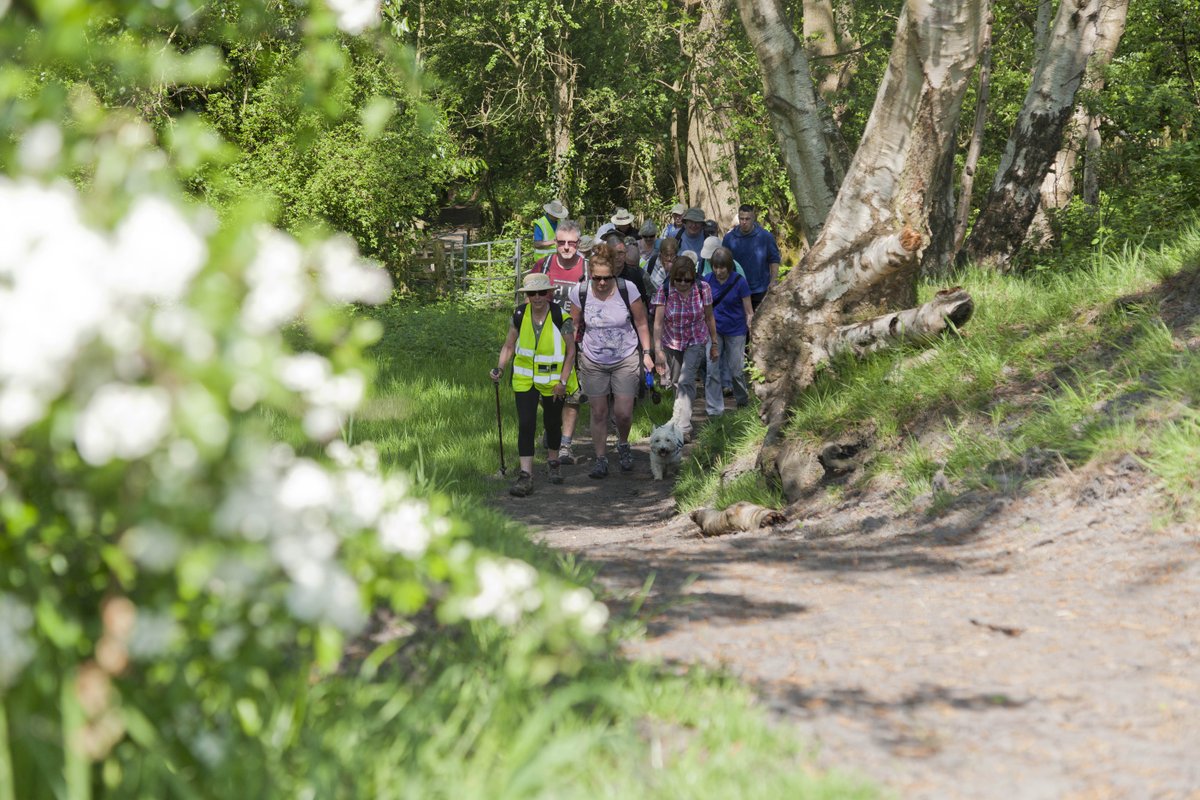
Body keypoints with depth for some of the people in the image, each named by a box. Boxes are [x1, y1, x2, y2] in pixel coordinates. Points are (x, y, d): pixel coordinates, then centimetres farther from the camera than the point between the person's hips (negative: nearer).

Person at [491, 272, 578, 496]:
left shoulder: (561, 318, -14)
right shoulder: (519, 317, -6)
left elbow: (571, 351, -8)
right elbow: (509, 346, 5)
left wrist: (563, 381, -13)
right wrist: (500, 369, -10)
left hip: (554, 381, -1)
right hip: (525, 380, 1)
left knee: (552, 423, 16)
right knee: (526, 424, -10)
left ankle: (553, 463, 41)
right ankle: (525, 476, -12)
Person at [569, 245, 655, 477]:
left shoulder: (628, 290, -14)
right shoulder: (580, 293, -11)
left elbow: (641, 324, -1)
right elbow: (574, 326, 3)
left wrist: (646, 353, -4)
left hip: (626, 359, -1)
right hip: (593, 362, 1)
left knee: (623, 413, -1)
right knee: (598, 412, 6)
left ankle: (623, 445, 30)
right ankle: (601, 458, 20)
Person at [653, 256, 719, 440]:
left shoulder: (703, 289, -15)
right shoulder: (664, 291, -17)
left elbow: (709, 319, -3)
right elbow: (658, 323, -19)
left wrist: (714, 344, 3)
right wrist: (658, 350, -26)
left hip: (696, 342, -2)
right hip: (671, 343, 2)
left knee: (686, 381, -15)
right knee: (676, 382, 13)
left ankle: (683, 428, -18)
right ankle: (682, 414, 37)